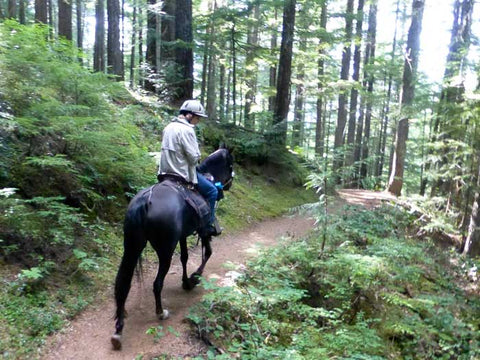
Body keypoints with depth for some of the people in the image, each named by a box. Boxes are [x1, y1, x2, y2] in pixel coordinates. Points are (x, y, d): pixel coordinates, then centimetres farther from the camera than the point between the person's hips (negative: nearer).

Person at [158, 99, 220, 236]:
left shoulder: (168, 127, 9)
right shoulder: (186, 129, -19)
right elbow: (194, 157, -20)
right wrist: (196, 159, 2)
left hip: (165, 172, 10)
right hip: (183, 173, -9)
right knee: (212, 191, 4)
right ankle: (208, 225, 9)